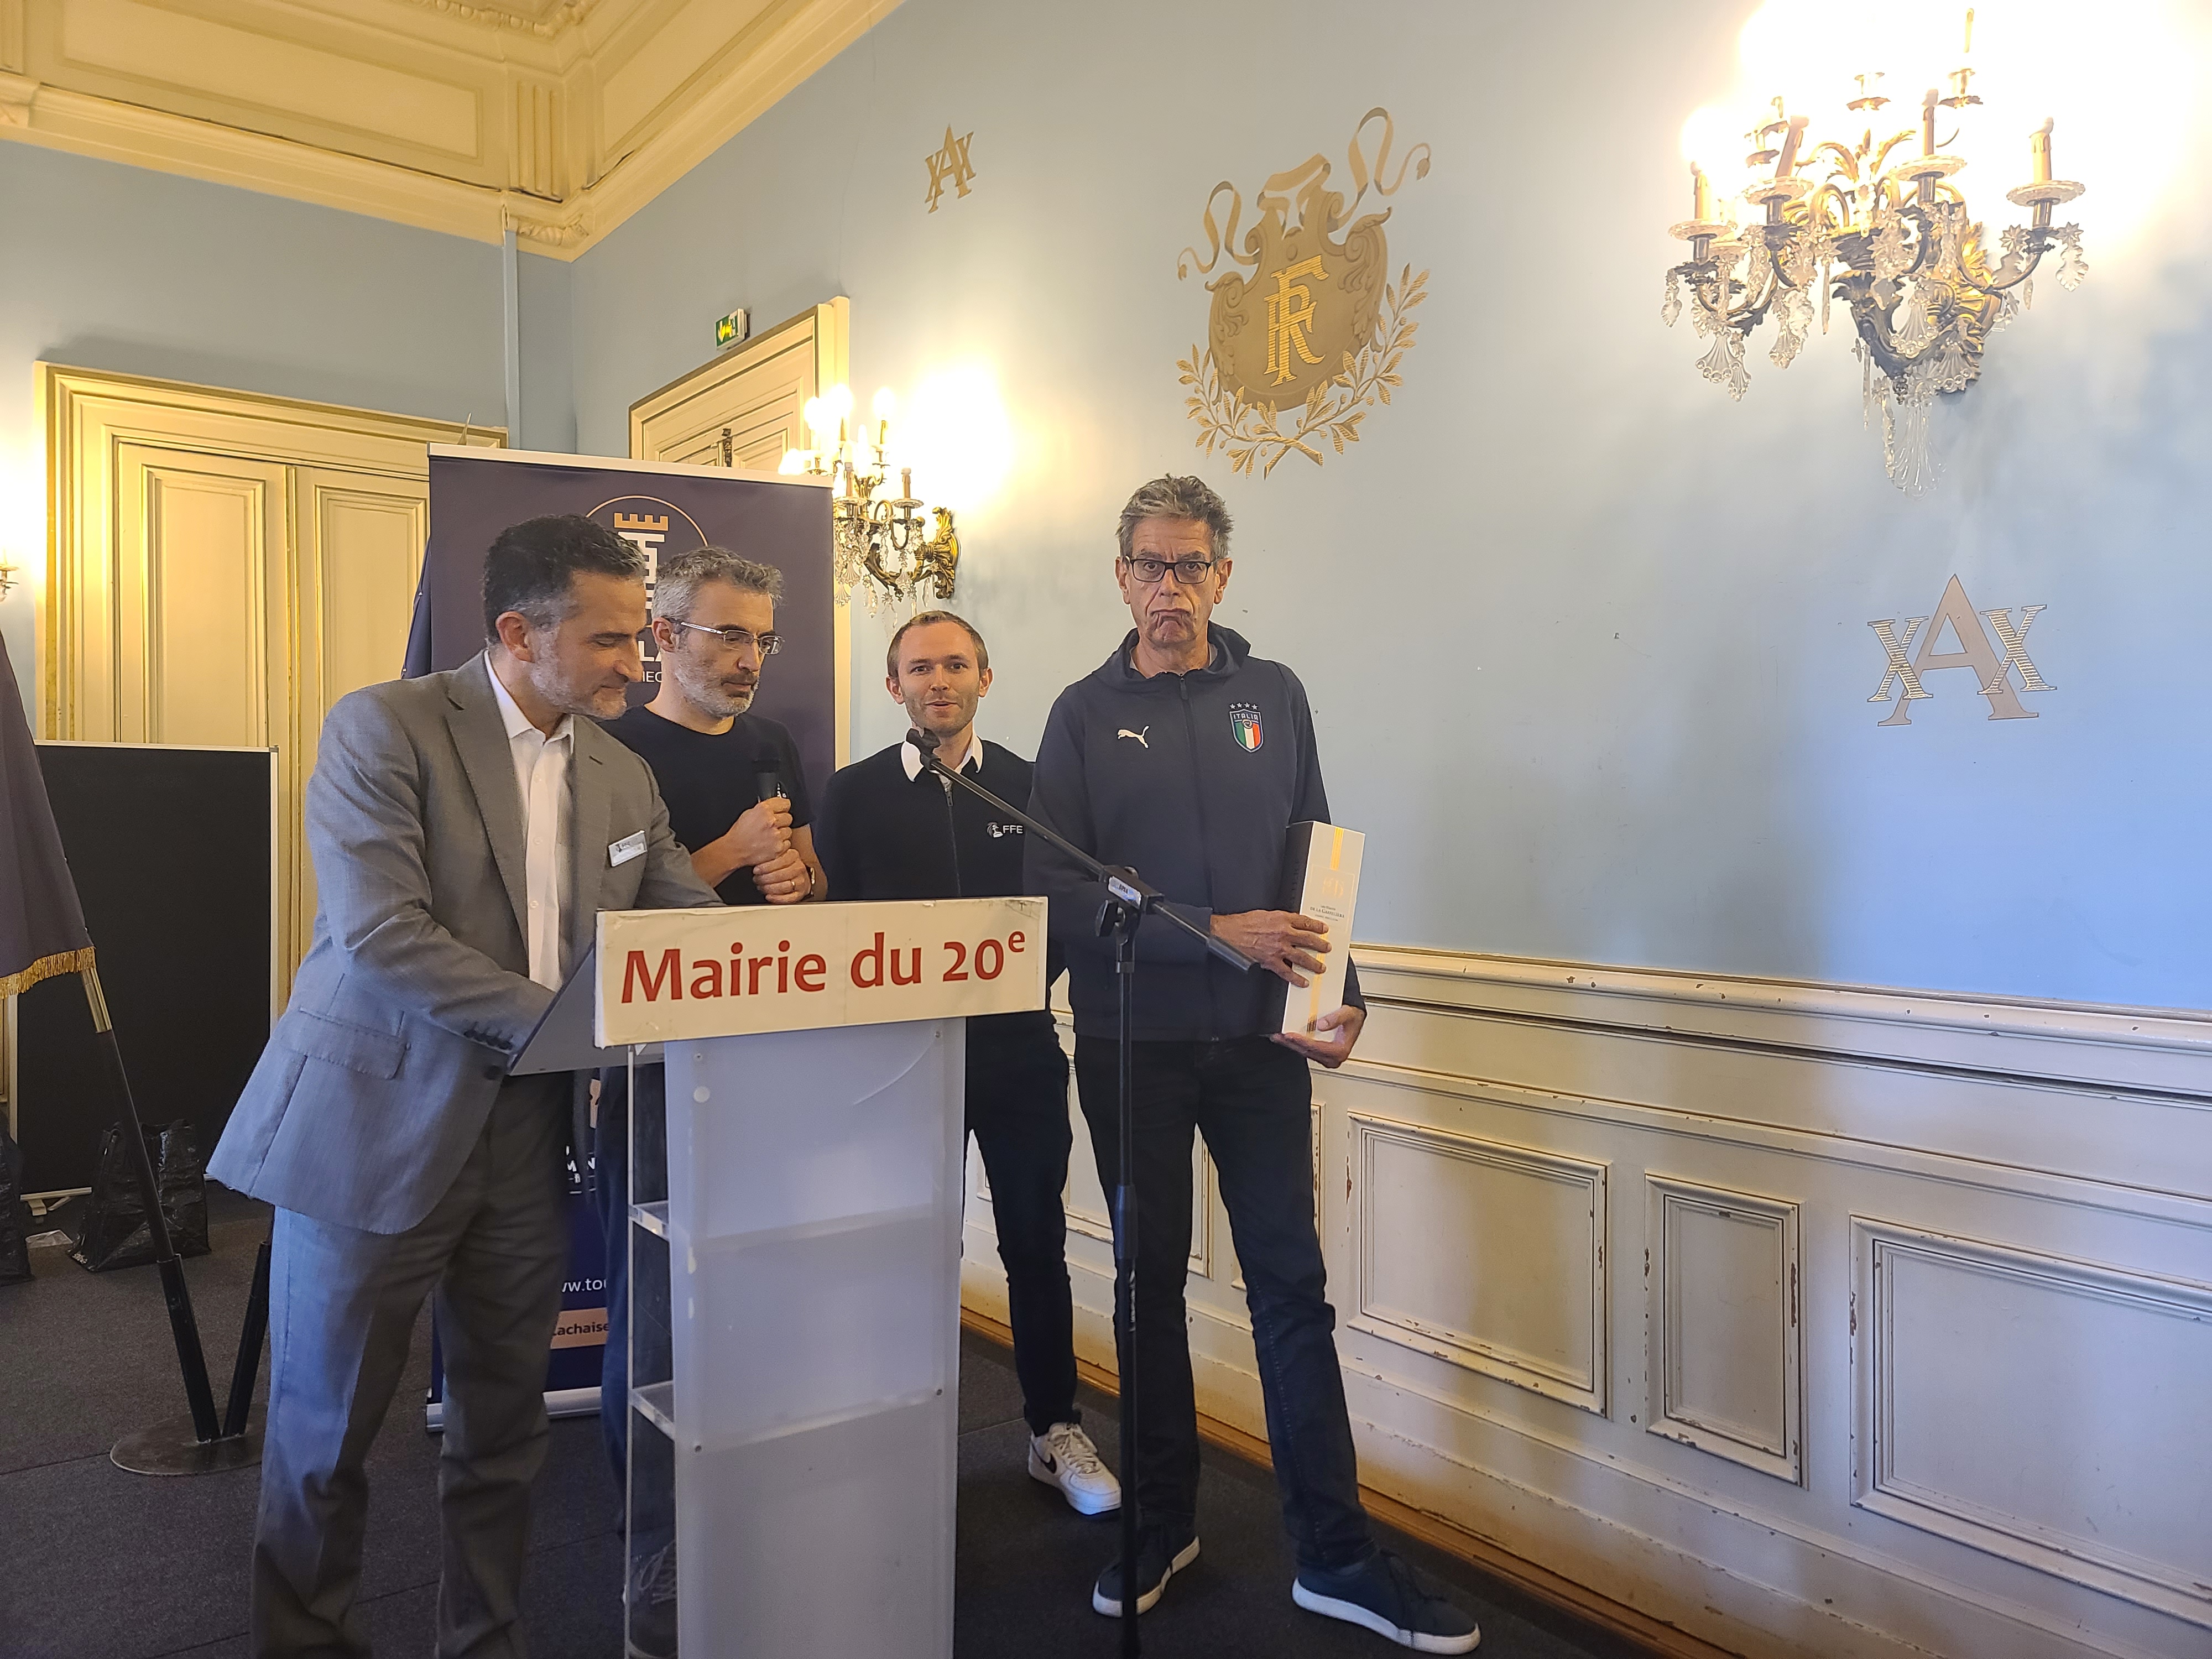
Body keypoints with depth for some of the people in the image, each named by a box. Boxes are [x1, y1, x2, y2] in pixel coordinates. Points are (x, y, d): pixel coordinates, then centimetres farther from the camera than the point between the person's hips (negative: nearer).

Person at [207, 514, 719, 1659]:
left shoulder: (625, 778, 8)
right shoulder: (384, 727, -10)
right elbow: (382, 936, -20)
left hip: (531, 1136, 5)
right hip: (378, 1125, -5)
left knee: (504, 1423, 16)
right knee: (325, 1430, 11)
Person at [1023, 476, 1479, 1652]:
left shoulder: (1273, 697, 7)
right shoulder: (1086, 715, 1)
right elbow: (1059, 886, -8)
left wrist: (1342, 993, -6)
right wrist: (1213, 933, -17)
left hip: (1257, 1039, 1)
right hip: (1128, 1043, -1)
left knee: (1292, 1286, 4)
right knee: (1152, 1281, 12)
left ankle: (1334, 1555, 16)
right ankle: (1162, 1525, 29)